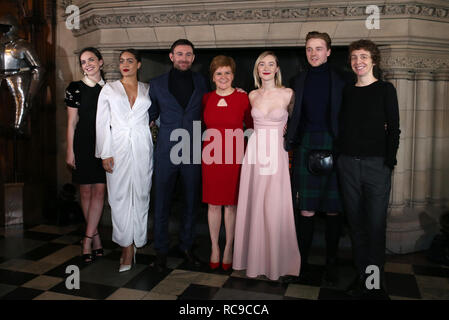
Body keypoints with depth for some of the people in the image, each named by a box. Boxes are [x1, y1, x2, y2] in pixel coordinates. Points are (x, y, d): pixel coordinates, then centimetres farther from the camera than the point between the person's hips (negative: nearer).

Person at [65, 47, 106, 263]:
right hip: (83, 143, -1)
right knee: (86, 191, 3)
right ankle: (95, 236, 16)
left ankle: (88, 238, 0)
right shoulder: (75, 88, 2)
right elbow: (72, 122, 1)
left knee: (99, 190, -4)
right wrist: (70, 151, -3)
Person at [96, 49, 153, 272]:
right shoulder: (109, 89, 8)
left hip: (142, 148, 1)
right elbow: (102, 123, 2)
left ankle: (136, 241, 17)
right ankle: (127, 247, 7)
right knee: (120, 196, -2)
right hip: (118, 147, -1)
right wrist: (105, 153, -5)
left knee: (140, 194, 3)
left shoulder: (147, 90, 11)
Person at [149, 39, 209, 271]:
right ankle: (161, 250, 19)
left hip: (193, 152, 1)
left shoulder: (201, 82, 7)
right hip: (166, 152, -1)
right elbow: (150, 115, 14)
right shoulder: (157, 84, 5)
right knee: (161, 203, 4)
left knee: (191, 202, 10)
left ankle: (186, 246, 27)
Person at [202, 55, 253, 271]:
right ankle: (214, 247, 23)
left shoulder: (242, 98, 0)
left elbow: (251, 124, 9)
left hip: (234, 156, -2)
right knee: (213, 203, 8)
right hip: (211, 156, 2)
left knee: (231, 203, 7)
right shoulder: (206, 99, 6)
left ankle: (228, 248, 22)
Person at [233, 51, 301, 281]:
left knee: (275, 207, -2)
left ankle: (276, 261, 14)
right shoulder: (252, 95, 9)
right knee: (253, 205, 6)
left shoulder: (288, 94, 0)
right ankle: (254, 257, 21)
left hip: (277, 154, -3)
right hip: (255, 152, 3)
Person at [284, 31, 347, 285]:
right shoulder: (300, 81, 12)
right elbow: (295, 116, 11)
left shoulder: (340, 81, 4)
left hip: (332, 146, -1)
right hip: (305, 146, 2)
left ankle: (331, 263, 19)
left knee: (333, 210, 5)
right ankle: (303, 261, 14)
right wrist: (290, 141, 1)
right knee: (306, 210, 2)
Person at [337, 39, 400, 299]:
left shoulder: (385, 89, 3)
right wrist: (339, 156, 6)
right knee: (356, 224, 8)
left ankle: (376, 281, 12)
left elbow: (393, 129, -1)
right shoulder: (347, 91, 13)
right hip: (348, 163, 4)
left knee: (376, 225, -2)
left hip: (376, 164, -3)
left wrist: (389, 162, -8)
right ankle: (362, 276, 20)